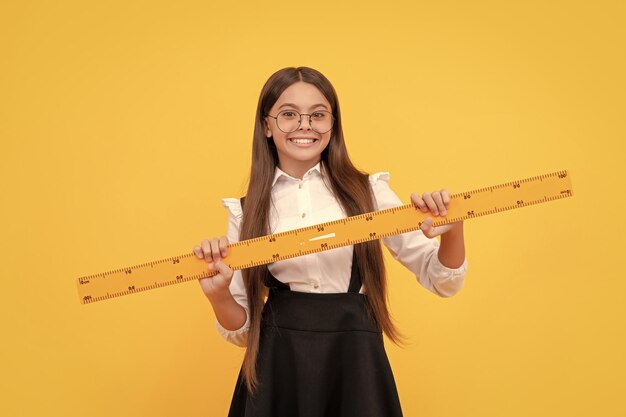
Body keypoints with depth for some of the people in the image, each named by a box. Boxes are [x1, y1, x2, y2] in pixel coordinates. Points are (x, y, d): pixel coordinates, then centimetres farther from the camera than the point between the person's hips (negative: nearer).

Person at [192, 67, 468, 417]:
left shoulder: (368, 191, 0)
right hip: (278, 368, 1)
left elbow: (441, 280, 1)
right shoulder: (246, 212, 1)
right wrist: (217, 294, -15)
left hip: (355, 361, 0)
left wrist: (452, 231, -17)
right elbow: (241, 330, 5)